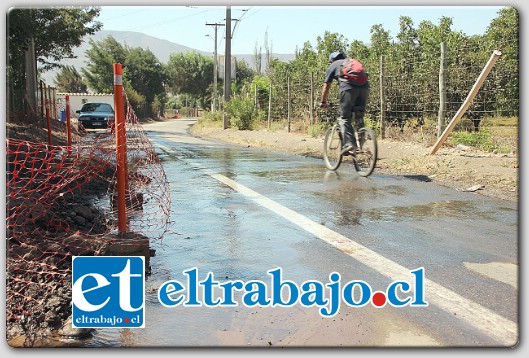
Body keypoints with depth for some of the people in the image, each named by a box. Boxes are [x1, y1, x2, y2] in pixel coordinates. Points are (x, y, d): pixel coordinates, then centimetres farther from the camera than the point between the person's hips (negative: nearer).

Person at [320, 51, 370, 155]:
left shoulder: (333, 65, 25)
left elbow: (326, 87, 23)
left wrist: (323, 102, 34)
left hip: (348, 87, -4)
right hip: (364, 86, 4)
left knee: (345, 118, 1)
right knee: (359, 117, 15)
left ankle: (348, 143, -11)